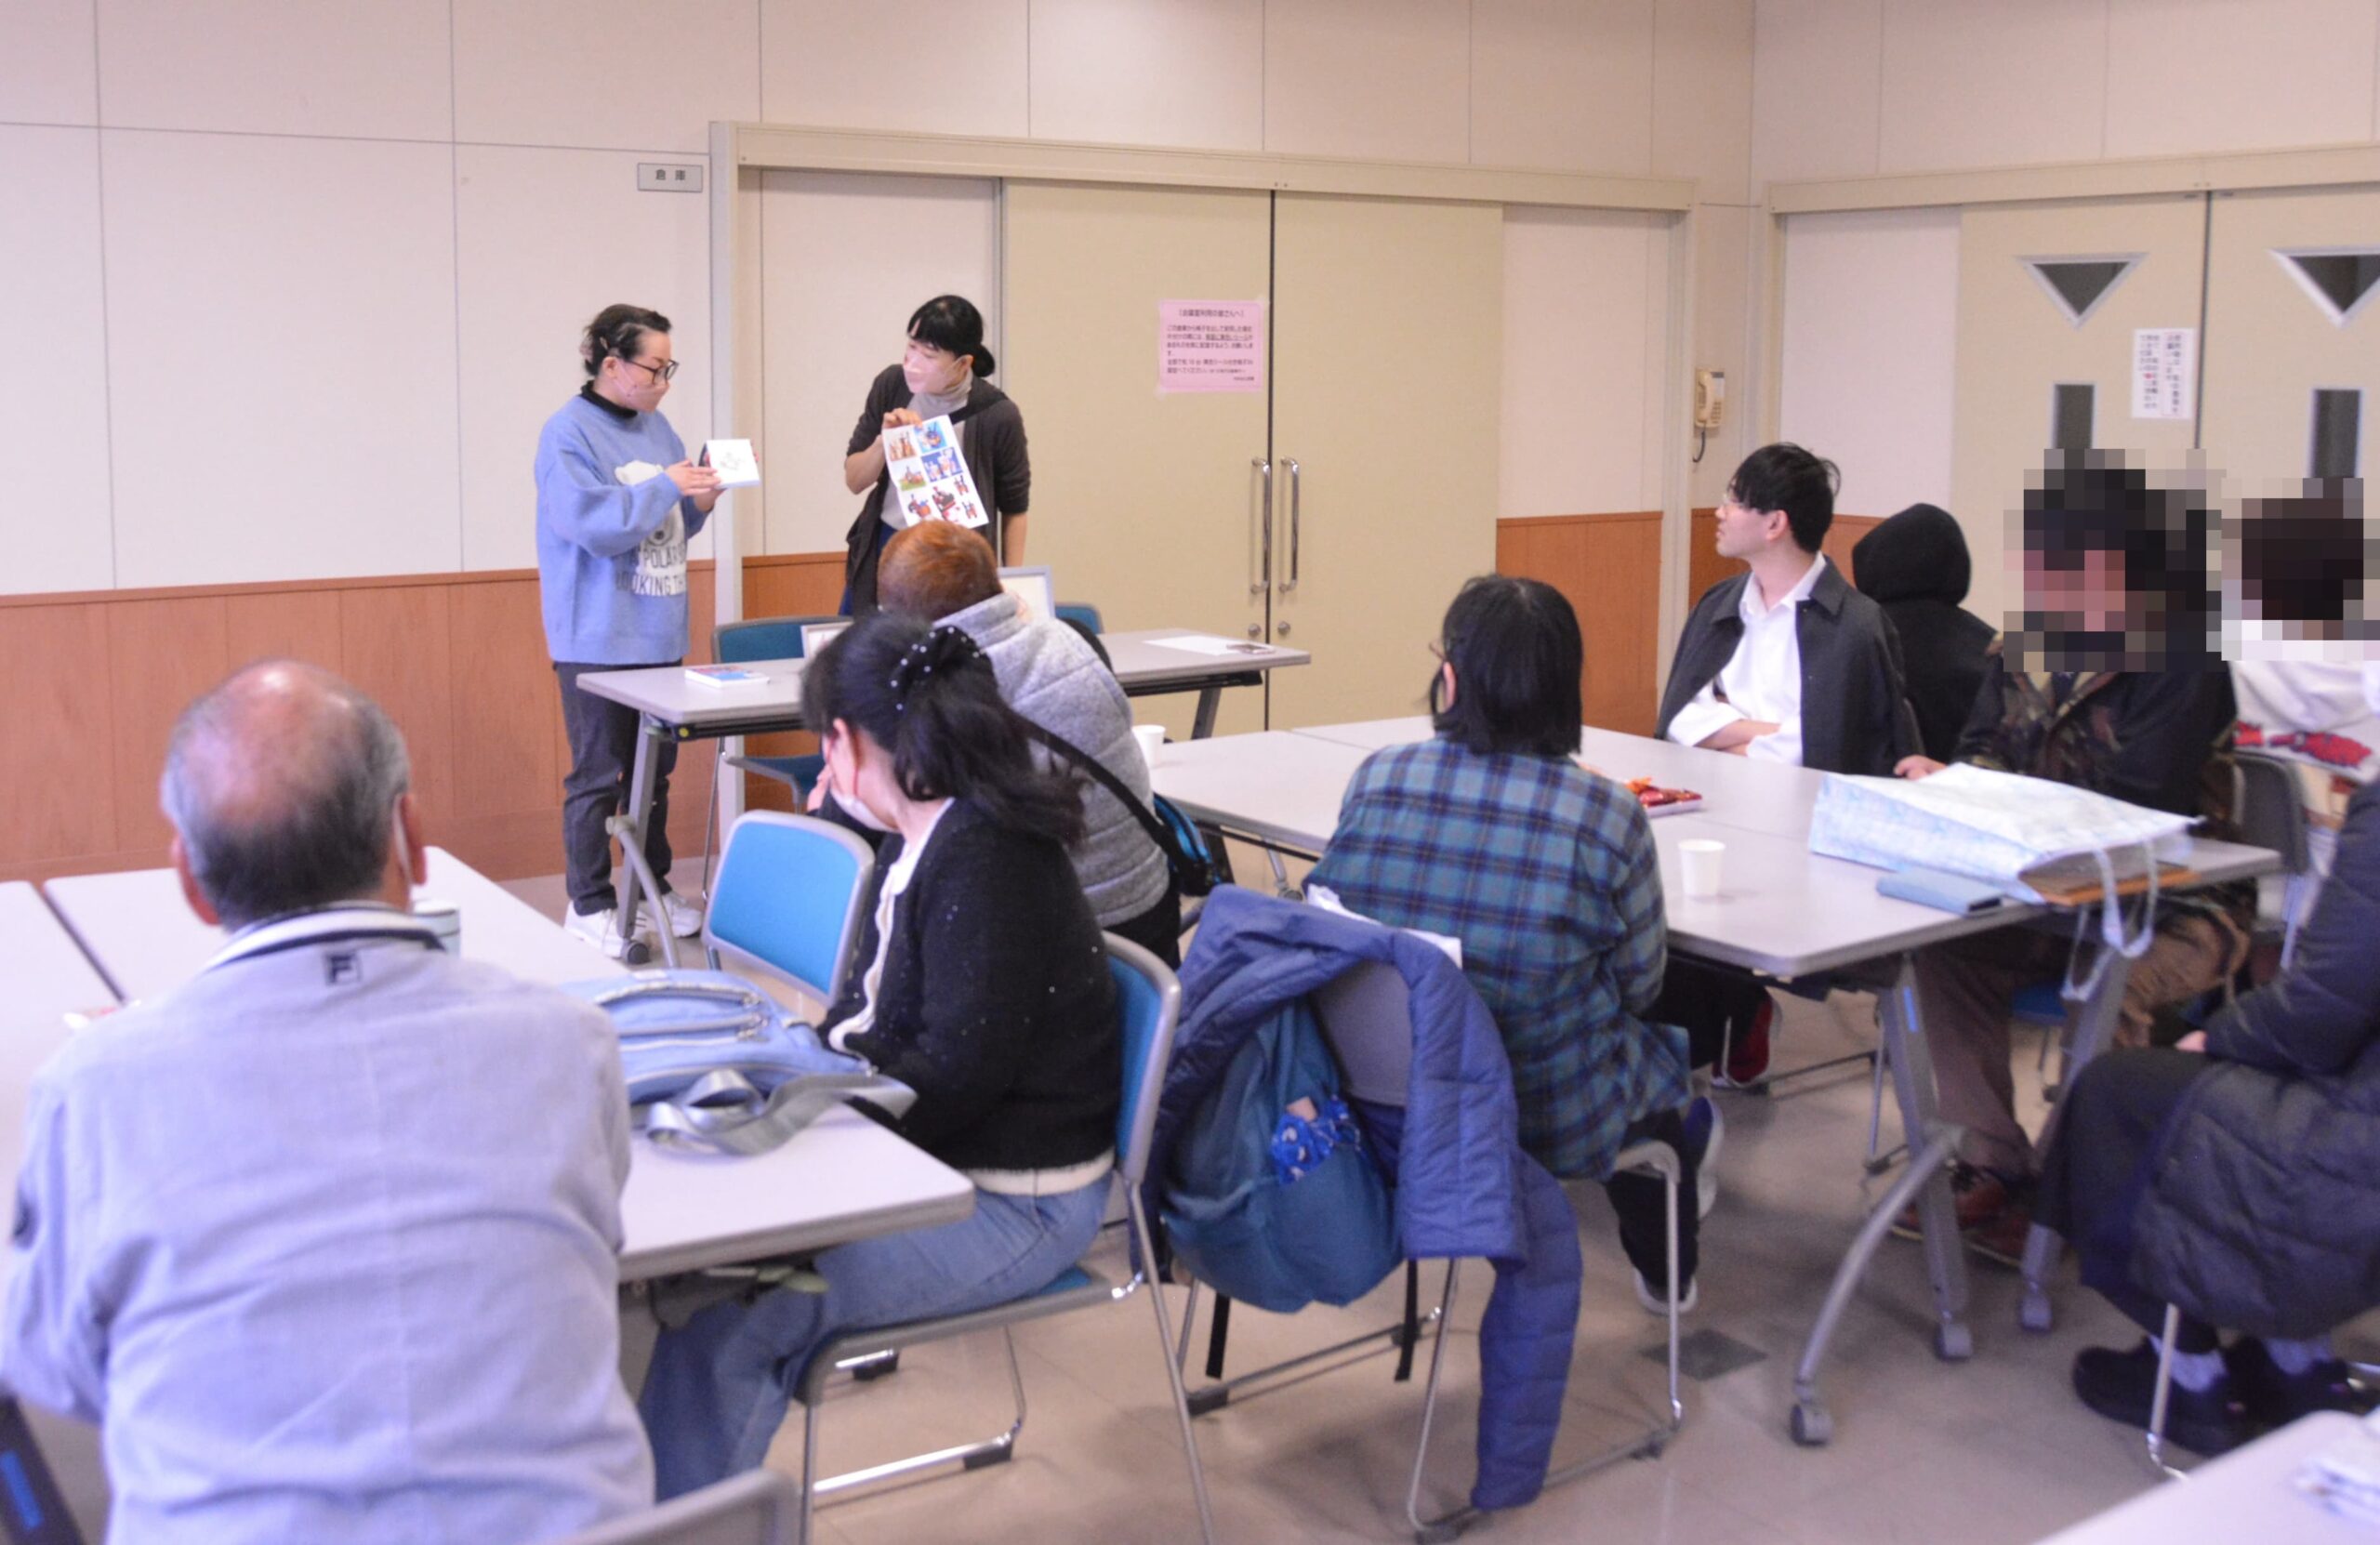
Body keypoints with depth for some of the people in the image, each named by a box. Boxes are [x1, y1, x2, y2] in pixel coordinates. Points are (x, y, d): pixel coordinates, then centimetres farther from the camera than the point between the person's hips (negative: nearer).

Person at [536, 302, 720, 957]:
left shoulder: (656, 427, 11)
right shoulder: (568, 432, -11)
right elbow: (591, 523, -21)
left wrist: (698, 503, 1)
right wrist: (666, 487, -19)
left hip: (658, 630, 7)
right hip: (599, 635, -7)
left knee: (655, 768, 15)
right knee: (598, 774, -1)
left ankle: (654, 888, 27)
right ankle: (589, 907, 9)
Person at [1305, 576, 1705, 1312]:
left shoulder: (1375, 779, -11)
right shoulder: (1607, 816, -19)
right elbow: (1639, 986, -5)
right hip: (1545, 1123, -3)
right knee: (1661, 1047, 30)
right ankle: (1667, 1272, 53)